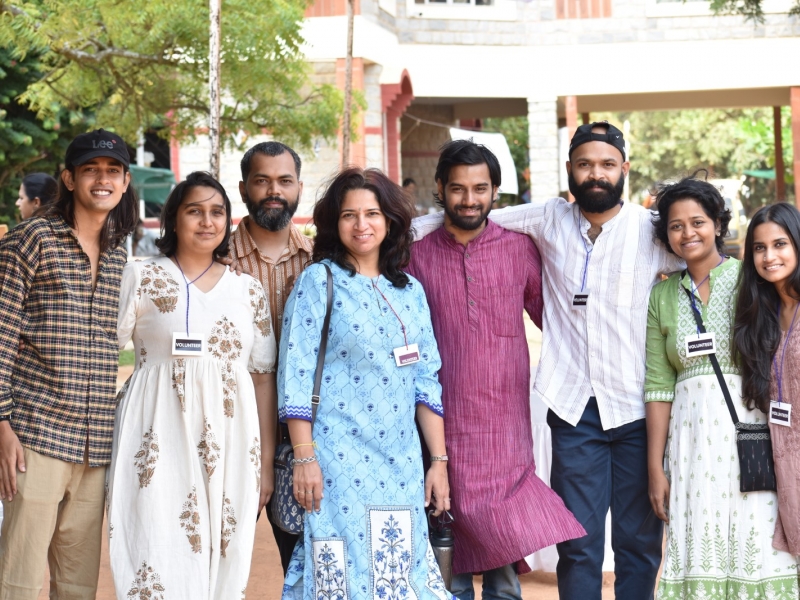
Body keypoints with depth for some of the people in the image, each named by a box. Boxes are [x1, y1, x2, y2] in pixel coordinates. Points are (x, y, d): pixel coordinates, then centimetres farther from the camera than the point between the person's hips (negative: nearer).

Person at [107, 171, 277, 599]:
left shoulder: (248, 291, 12)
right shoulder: (141, 278, 4)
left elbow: (263, 377, 11)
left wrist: (266, 463, 7)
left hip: (228, 446, 3)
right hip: (159, 439, -3)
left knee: (221, 562, 4)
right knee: (159, 560, -8)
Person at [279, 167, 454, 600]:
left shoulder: (410, 291, 12)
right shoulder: (318, 281, -2)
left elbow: (426, 381, 12)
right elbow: (295, 375, -7)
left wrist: (439, 461, 7)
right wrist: (304, 459, -13)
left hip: (401, 464, 5)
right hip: (339, 462, -4)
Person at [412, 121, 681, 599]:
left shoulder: (654, 231, 0)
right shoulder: (550, 220, 6)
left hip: (637, 410, 0)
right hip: (575, 406, 1)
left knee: (639, 540, 7)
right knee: (579, 543, 3)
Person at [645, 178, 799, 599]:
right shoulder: (663, 296, 10)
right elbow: (658, 386, 7)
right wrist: (656, 467, 4)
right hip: (691, 436, 3)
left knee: (756, 547, -4)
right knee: (699, 551, 4)